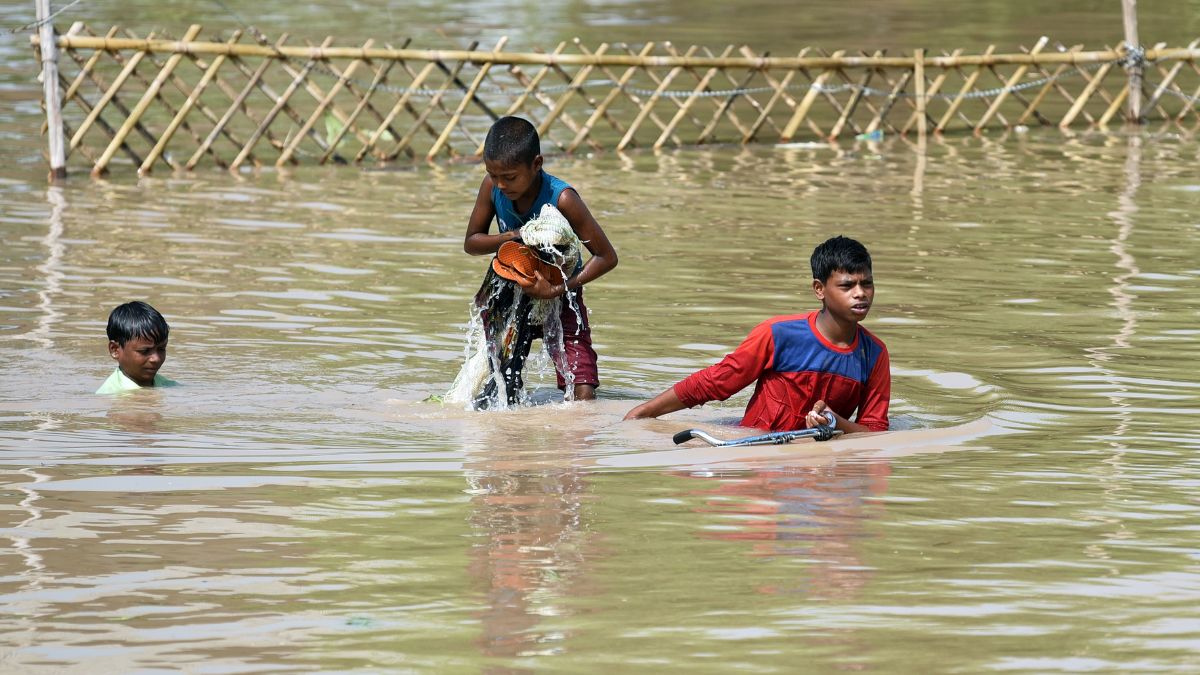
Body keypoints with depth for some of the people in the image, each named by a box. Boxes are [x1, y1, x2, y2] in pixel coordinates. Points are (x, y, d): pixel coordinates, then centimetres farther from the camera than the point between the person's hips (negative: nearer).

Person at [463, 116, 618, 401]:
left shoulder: (562, 199, -29)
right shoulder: (492, 186, -16)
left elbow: (607, 257, -23)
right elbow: (471, 242, -4)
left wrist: (559, 289, -34)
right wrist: (510, 238, -25)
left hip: (560, 297, -4)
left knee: (583, 398, -16)